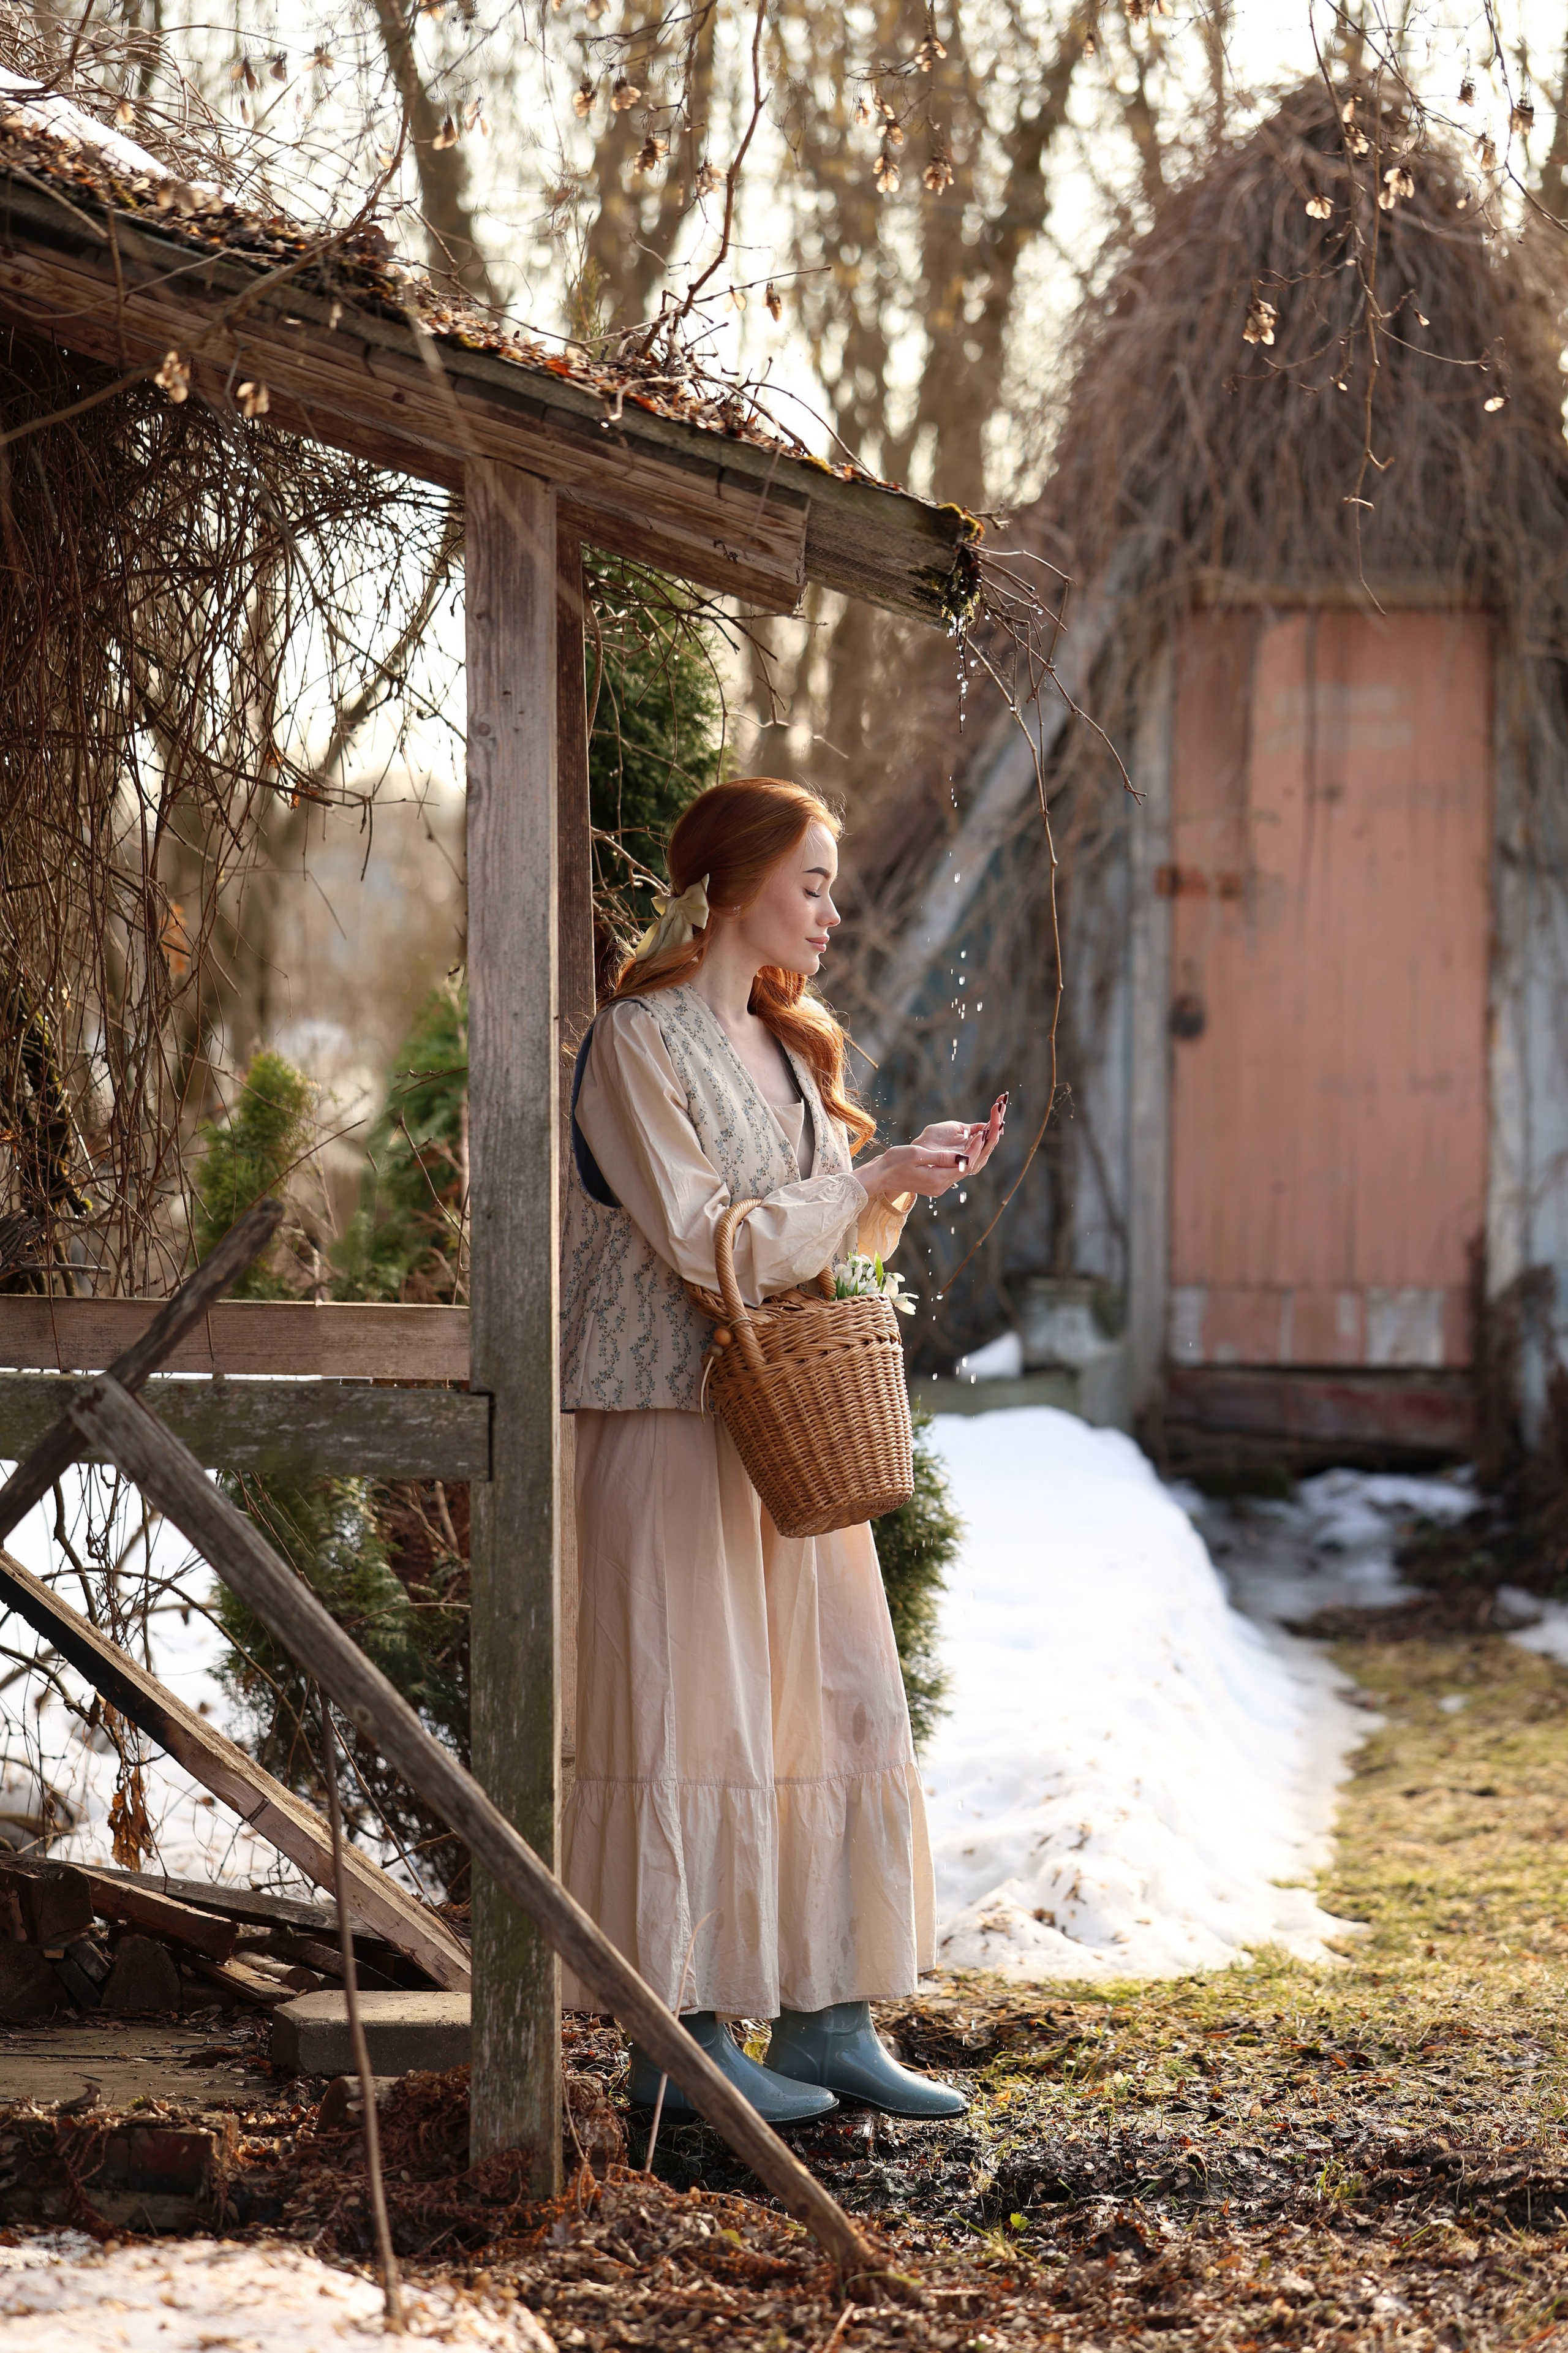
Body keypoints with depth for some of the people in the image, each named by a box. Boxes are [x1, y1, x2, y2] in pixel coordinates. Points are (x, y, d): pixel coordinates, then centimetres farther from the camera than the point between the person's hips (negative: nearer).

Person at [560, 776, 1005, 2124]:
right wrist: (875, 1182, -13)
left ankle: (826, 2018, 12)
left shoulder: (786, 1045, 16)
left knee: (841, 1703, 6)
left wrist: (909, 1182, 2)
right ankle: (682, 2039, 2)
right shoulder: (641, 1041, -10)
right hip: (674, 1422, -8)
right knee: (693, 1715, -5)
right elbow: (706, 1243, -16)